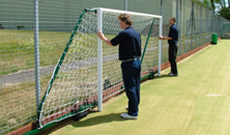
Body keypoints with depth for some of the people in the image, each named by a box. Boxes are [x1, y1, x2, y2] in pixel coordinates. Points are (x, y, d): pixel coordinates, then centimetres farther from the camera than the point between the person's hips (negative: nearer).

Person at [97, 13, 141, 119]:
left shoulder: (124, 33, -16)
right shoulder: (136, 33, 9)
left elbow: (111, 43, -5)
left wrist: (102, 37, 12)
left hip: (128, 64, -8)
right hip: (137, 62, 8)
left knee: (130, 88, -3)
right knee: (136, 87, 16)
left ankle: (133, 113, 1)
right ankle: (134, 107, 29)